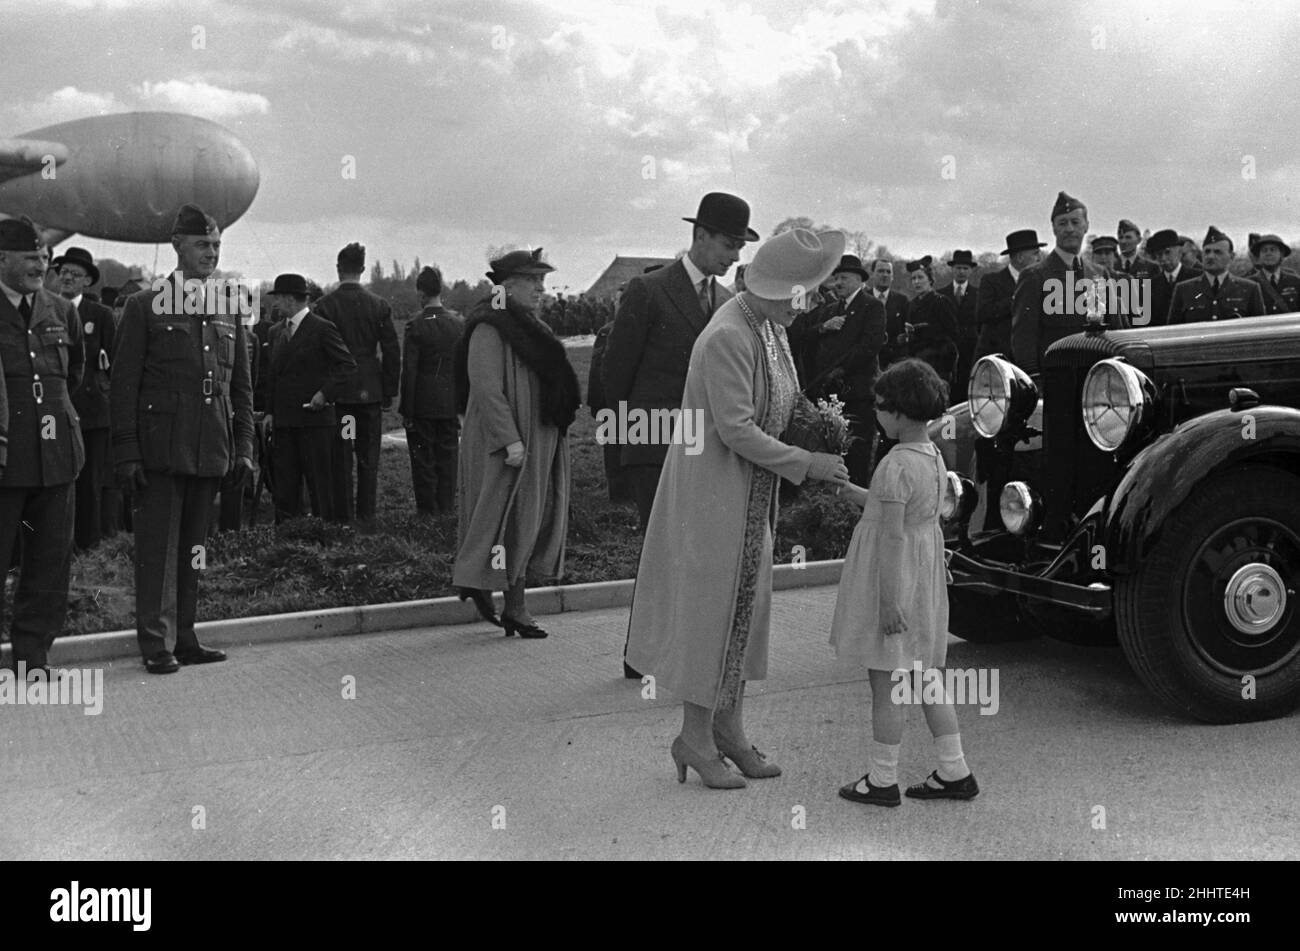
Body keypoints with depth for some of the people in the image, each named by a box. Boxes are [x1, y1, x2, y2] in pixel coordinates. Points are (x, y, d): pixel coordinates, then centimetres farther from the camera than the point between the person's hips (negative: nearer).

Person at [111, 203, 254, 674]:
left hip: (209, 452, 4)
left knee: (192, 547, 11)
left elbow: (241, 386, 15)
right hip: (159, 449, -4)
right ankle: (155, 643, 5)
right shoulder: (145, 306, -1)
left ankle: (184, 638, 18)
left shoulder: (229, 310, 13)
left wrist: (244, 447, 7)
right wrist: (126, 453, -9)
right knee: (158, 547, -2)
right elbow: (123, 384, -3)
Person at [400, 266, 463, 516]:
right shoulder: (459, 323, 0)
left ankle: (428, 507, 10)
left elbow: (409, 371, -12)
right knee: (448, 455, 12)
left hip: (423, 403, -4)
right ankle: (446, 505, 19)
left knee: (423, 457, 6)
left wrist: (406, 411, -7)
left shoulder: (416, 326, -12)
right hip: (451, 402, 4)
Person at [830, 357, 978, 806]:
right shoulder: (935, 458, 6)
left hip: (890, 580, -9)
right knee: (929, 680, 16)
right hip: (925, 578, 9)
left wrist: (889, 601, -22)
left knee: (885, 684, 3)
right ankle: (955, 772, 21)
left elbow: (892, 536, -23)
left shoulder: (895, 466, -21)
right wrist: (846, 489, 21)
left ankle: (882, 780, 13)